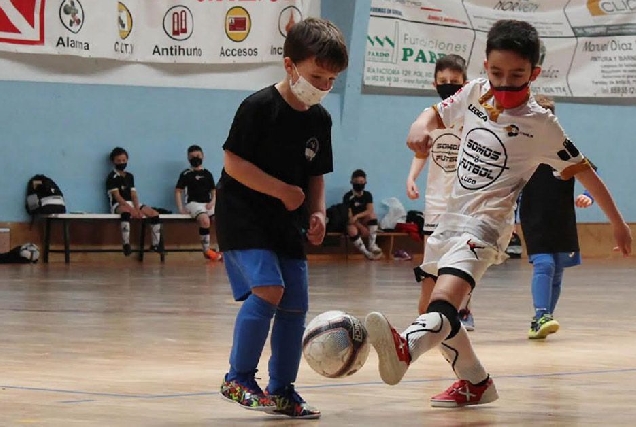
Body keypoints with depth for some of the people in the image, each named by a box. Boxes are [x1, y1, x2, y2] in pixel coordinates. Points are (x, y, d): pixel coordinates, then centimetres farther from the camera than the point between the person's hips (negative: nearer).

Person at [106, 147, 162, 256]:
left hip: (132, 203, 7)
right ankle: (126, 245, -48)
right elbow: (117, 196, -12)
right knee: (126, 212, -44)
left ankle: (156, 244, -7)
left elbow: (133, 195, 9)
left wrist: (137, 209, -10)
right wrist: (131, 209, -22)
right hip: (118, 205, -7)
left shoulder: (130, 176, 18)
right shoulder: (112, 177, -2)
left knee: (155, 214, -12)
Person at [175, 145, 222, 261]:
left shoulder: (207, 174, 15)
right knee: (205, 220, -35)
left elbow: (213, 191, 18)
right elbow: (178, 191, 7)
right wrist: (180, 208, -4)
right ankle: (207, 250, -24)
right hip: (194, 203, -4)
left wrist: (212, 202, -2)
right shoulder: (186, 174, 5)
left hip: (208, 204, 4)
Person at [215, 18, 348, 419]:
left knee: (296, 305, 4)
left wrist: (318, 212, -3)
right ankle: (239, 378, -10)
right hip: (243, 215, -7)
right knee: (267, 288, -22)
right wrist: (282, 190, -19)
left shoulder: (320, 119, 4)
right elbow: (233, 162, -17)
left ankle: (281, 390, 16)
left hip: (288, 224, 7)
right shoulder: (259, 107, -16)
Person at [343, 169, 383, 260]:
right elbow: (349, 216, -15)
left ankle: (372, 245, -23)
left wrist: (357, 216, -31)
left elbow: (369, 211, -14)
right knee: (353, 231, -38)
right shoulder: (348, 197, -10)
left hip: (364, 222, 4)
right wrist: (361, 228, -24)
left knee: (372, 214, -27)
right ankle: (366, 253, -24)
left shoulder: (368, 195, 1)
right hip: (352, 223, -4)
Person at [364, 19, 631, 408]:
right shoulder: (475, 93, 4)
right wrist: (421, 125, -4)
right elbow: (439, 113, 21)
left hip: (487, 224, -7)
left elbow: (582, 170, -1)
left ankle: (405, 348, -59)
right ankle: (476, 382, 36)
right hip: (452, 217, 7)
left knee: (445, 297, -33)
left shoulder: (540, 124, -9)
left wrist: (618, 223, 4)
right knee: (441, 312, 17)